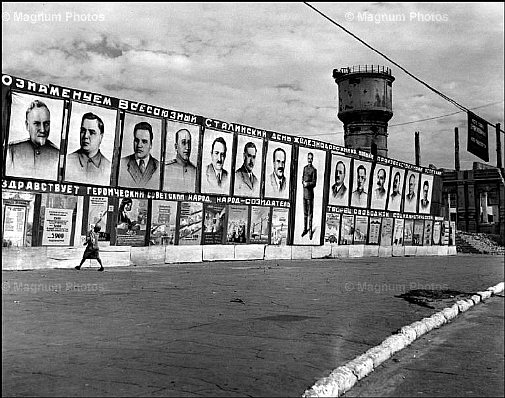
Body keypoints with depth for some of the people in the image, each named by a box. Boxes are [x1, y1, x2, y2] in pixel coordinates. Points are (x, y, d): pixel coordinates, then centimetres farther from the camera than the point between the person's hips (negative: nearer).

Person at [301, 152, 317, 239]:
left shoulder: (314, 170, -6)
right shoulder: (305, 168, 13)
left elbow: (314, 183, -8)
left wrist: (307, 184, -20)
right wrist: (303, 182, -4)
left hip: (310, 193, -6)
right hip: (304, 193, 6)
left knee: (310, 212, -2)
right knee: (305, 212, 13)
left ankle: (310, 230, 4)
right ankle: (305, 229, 22)